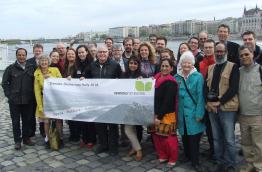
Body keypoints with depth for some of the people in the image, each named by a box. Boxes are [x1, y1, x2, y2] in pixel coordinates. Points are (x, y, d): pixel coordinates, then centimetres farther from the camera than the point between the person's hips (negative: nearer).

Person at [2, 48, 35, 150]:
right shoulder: (11, 68, -1)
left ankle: (26, 138, 25)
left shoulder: (31, 68, 5)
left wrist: (33, 95, 2)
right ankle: (17, 140, 18)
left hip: (28, 100, 2)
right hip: (14, 100, -2)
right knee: (15, 121, 7)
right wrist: (9, 95, -5)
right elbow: (4, 83, 2)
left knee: (27, 120, 10)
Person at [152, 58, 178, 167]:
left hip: (166, 115, -7)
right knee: (156, 136, 11)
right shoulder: (157, 78, 8)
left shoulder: (171, 82, -14)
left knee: (168, 138, -1)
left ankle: (173, 159, 17)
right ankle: (162, 156, 27)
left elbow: (168, 101, -18)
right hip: (156, 113, 7)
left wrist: (159, 116, -17)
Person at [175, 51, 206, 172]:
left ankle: (195, 162, 11)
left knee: (194, 137, -2)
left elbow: (200, 96, -9)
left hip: (193, 113, -4)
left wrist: (199, 114, -13)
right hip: (181, 113, 4)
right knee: (184, 135, 12)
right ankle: (187, 155, 33)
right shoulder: (177, 77, 7)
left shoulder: (198, 77, -5)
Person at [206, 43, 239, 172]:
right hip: (212, 108, 5)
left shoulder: (233, 67, -2)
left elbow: (234, 88, -11)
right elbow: (206, 86, 9)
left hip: (227, 108, -5)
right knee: (217, 138, 13)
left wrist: (220, 102, -16)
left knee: (229, 139, 0)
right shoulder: (210, 68, 14)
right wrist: (209, 102, -7)